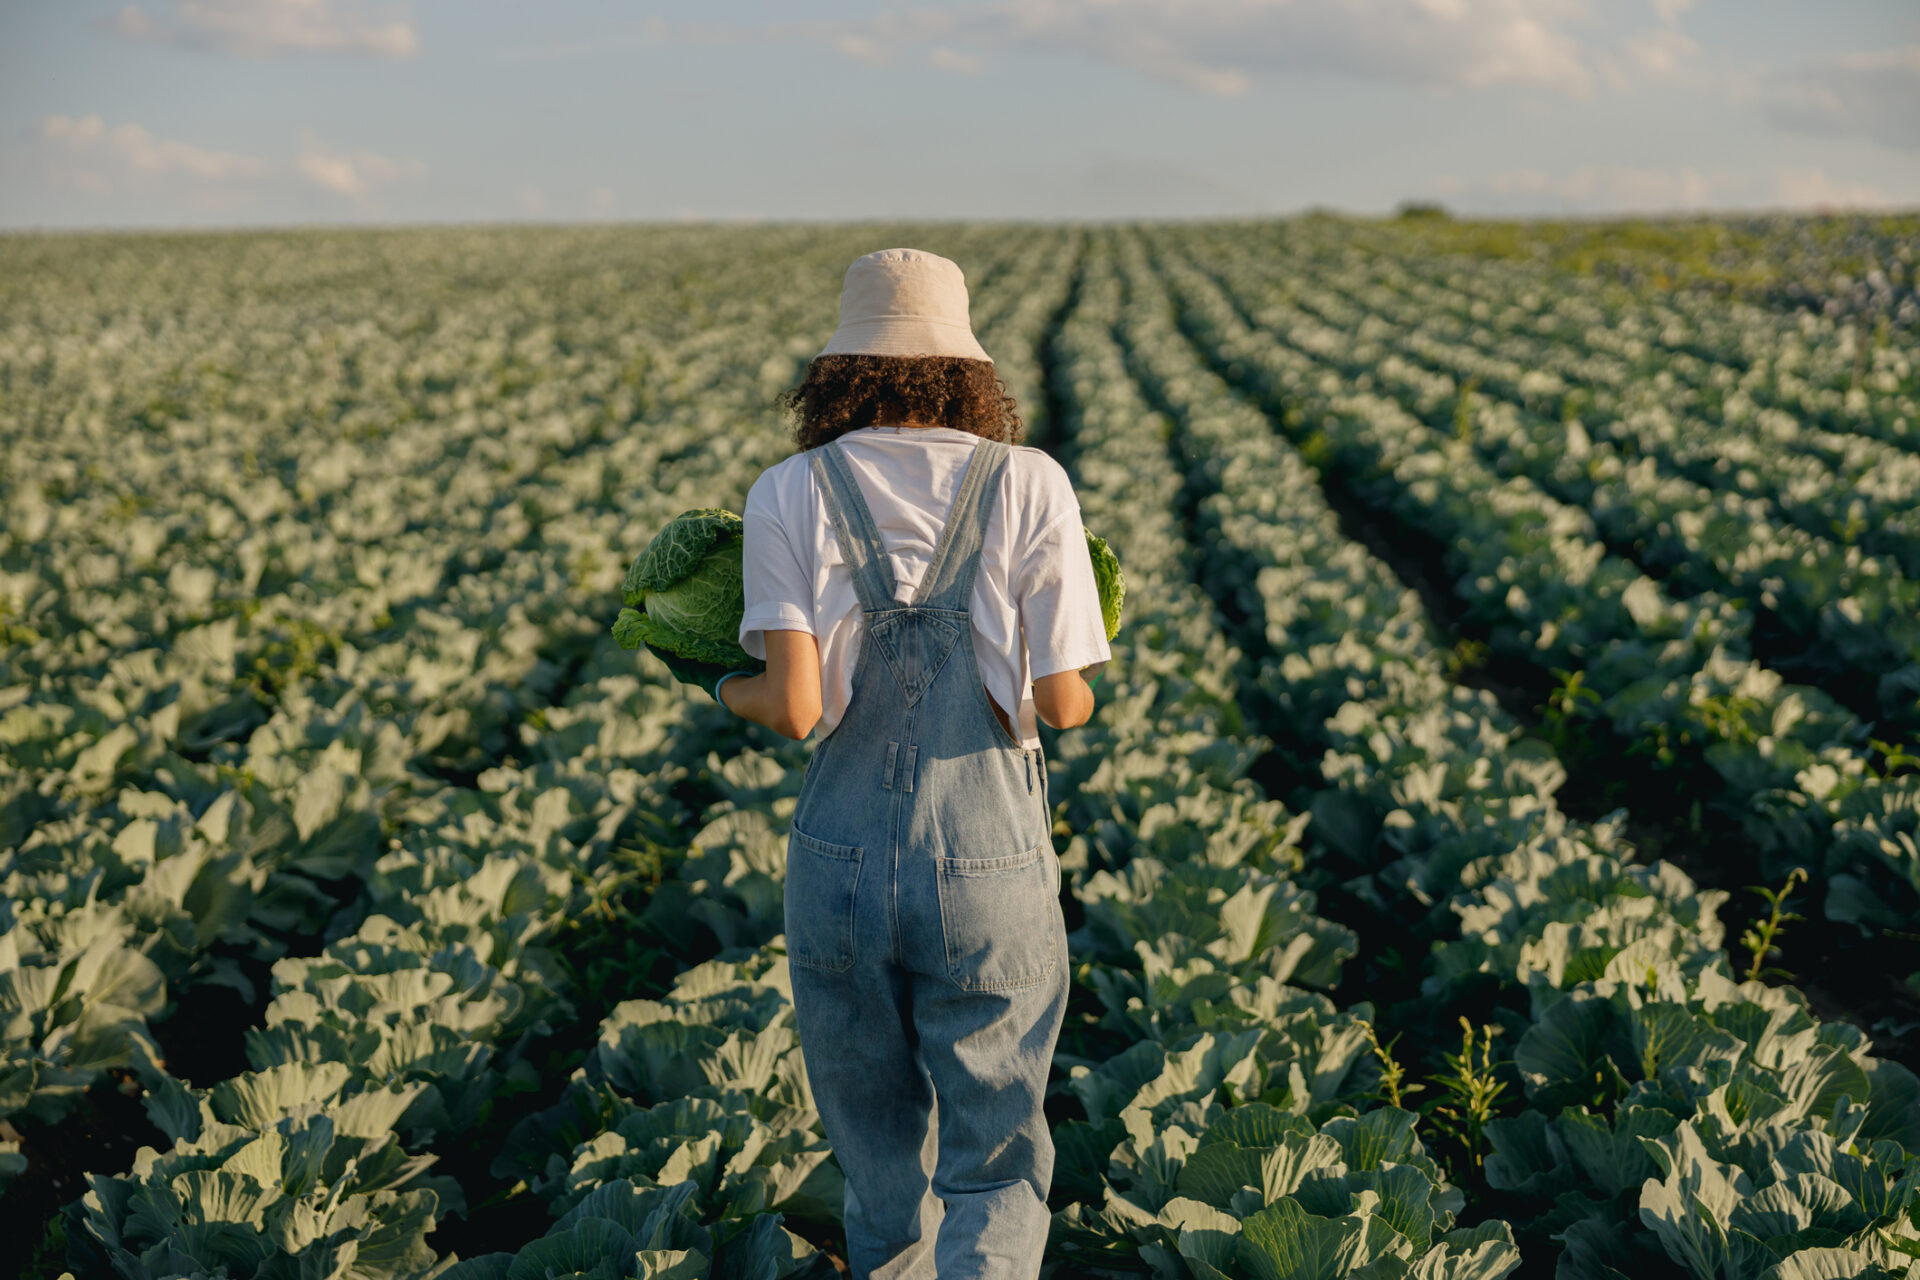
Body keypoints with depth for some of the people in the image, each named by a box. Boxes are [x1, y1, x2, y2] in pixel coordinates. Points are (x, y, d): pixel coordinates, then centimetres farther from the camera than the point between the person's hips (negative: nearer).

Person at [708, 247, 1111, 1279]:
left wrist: (731, 691, 10)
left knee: (881, 1156, 22)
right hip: (991, 873, -1)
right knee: (996, 1166, 13)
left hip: (843, 869, 1)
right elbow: (1064, 703, -5)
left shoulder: (787, 496, -4)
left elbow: (795, 707, -13)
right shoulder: (1030, 485, -4)